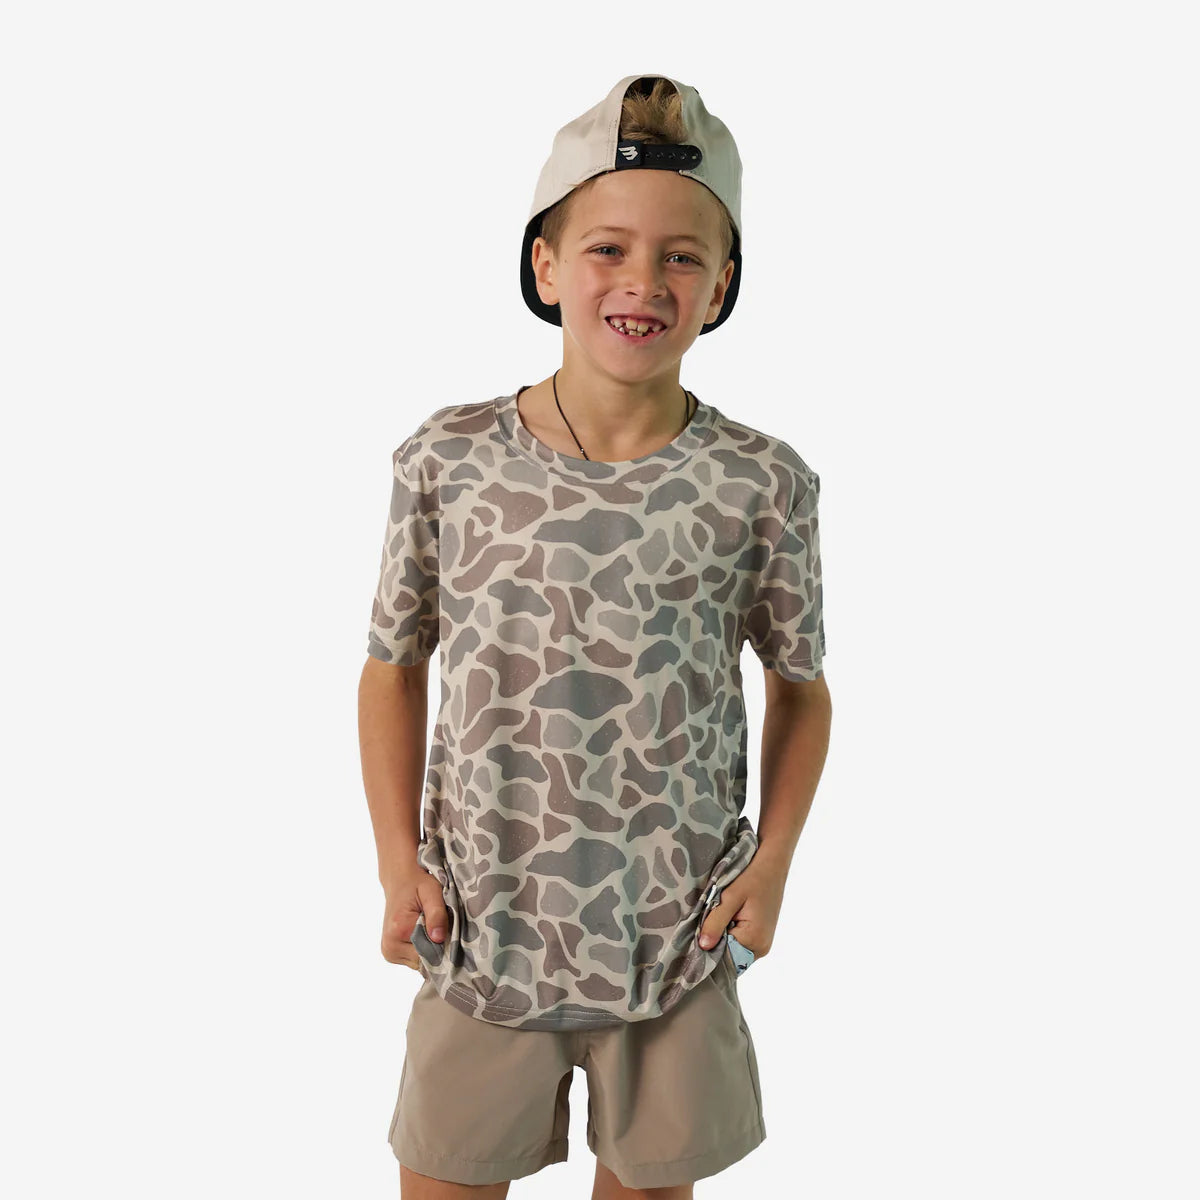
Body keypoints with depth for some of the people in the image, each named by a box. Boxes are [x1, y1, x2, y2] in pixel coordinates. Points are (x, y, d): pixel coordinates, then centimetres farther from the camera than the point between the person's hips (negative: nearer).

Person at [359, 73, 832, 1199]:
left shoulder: (762, 485, -8)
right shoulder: (446, 459, -8)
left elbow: (801, 686, 5)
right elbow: (394, 666, 3)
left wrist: (773, 859, -4)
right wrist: (398, 860, -2)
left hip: (680, 940, 0)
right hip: (480, 933, 0)